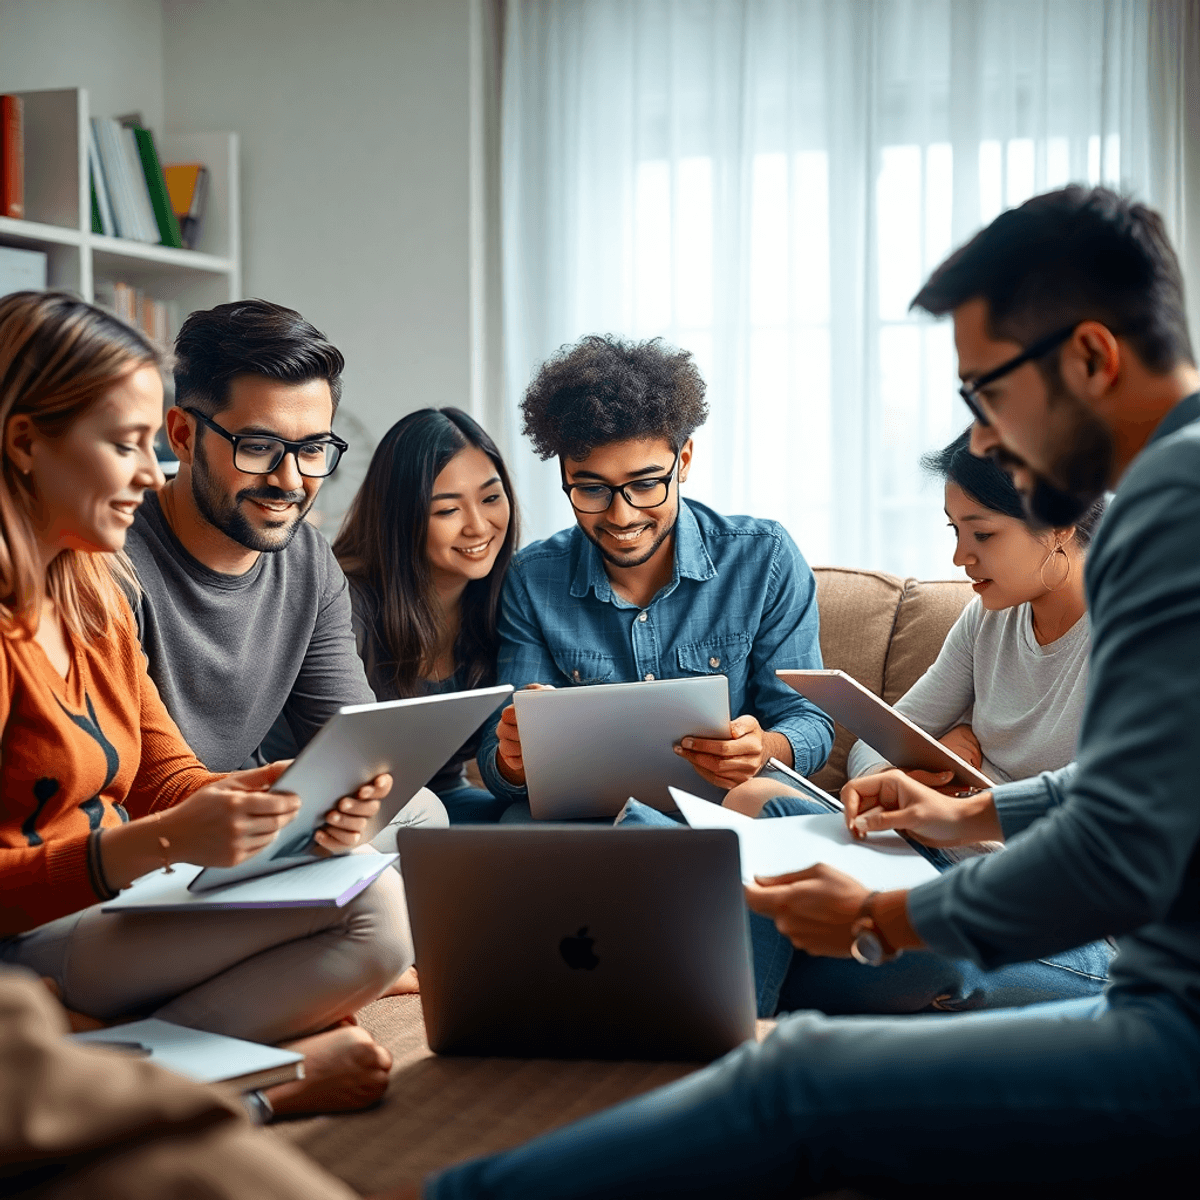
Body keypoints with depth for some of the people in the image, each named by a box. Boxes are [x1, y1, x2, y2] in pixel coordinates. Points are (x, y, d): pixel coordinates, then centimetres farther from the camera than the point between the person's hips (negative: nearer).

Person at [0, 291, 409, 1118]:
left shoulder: (94, 594, 13)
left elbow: (168, 778, 12)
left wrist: (292, 800, -8)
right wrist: (162, 842, -30)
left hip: (110, 915, 10)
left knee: (380, 908, -13)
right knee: (373, 913, -23)